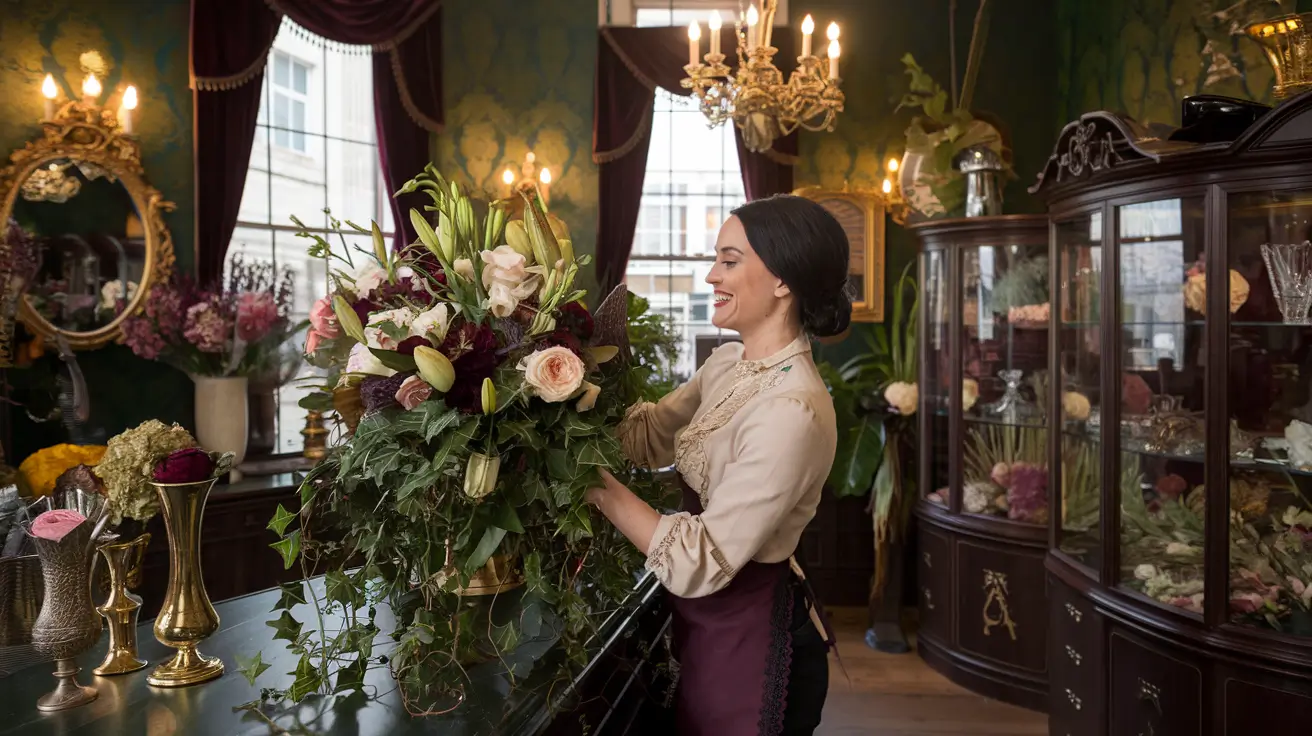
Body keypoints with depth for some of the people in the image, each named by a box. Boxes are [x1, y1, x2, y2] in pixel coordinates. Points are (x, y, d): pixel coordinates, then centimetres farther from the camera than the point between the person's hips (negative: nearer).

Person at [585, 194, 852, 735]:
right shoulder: (728, 363, -1)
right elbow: (649, 435, 7)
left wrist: (595, 482, -25)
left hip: (750, 634, -8)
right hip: (712, 621, 8)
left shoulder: (793, 412, -30)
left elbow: (699, 562, -30)